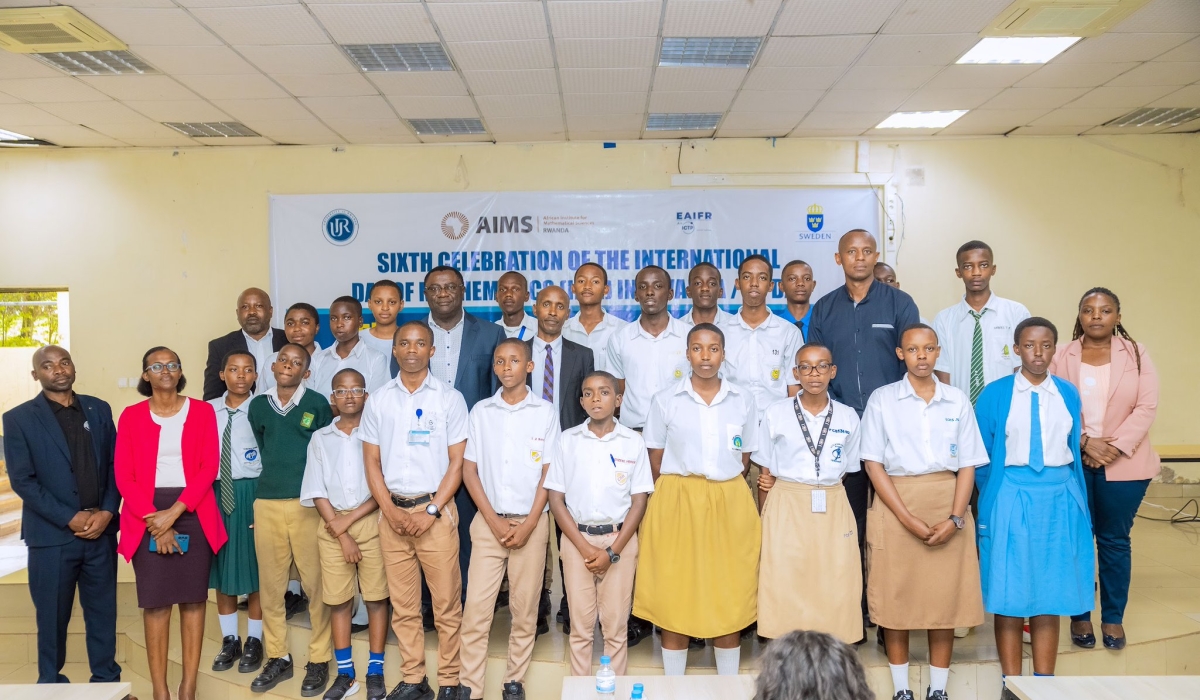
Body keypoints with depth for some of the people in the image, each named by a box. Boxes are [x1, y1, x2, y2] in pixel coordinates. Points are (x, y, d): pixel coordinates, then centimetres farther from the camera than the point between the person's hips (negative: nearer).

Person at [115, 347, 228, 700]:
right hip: (147, 516, 0)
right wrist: (155, 520, -11)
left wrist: (174, 512, -13)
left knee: (193, 598, 2)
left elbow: (209, 467, -3)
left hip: (193, 513, 0)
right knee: (155, 601, 0)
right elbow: (124, 476, -1)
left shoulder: (202, 411, 4)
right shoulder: (131, 416, 5)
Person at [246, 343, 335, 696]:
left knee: (315, 584, 2)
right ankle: (278, 658, 25)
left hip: (308, 503, -4)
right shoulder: (258, 405, 8)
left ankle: (319, 660, 14)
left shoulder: (318, 404, -3)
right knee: (270, 586, 10)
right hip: (266, 504, 4)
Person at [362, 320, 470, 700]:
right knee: (403, 604, 9)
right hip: (392, 512, 3)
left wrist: (431, 511, -10)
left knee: (446, 603, 1)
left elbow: (457, 461, -3)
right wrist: (391, 511, -4)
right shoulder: (379, 400, 7)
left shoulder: (450, 397, -1)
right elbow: (371, 461, 7)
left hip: (436, 511, -2)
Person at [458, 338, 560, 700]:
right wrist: (494, 520, -5)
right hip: (488, 522, 1)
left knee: (525, 609, 6)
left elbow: (549, 473, -1)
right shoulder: (481, 411, 4)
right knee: (476, 607, -1)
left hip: (531, 523, -1)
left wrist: (528, 525, -8)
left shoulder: (545, 412, -1)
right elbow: (469, 469, 4)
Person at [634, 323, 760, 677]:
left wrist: (721, 485, 6)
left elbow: (744, 458, 11)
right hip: (677, 502, -1)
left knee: (730, 598, 7)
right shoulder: (665, 400, 0)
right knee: (675, 597, 4)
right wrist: (677, 491, 3)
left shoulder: (743, 400, 4)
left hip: (729, 504, 2)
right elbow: (656, 460, 5)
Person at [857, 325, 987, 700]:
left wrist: (955, 518, -8)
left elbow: (967, 465, 5)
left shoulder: (957, 400, 6)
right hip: (895, 505, -1)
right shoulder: (882, 399, 0)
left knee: (946, 598, 5)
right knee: (896, 598, 3)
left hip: (946, 505, 2)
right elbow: (873, 463, -3)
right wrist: (907, 517, -12)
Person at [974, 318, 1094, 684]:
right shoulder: (995, 394, -4)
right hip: (1011, 499, -3)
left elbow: (1073, 451, 11)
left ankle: (1044, 683, 21)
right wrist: (992, 500, 6)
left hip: (1059, 500, 3)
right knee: (1009, 596, 3)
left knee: (1051, 594, 9)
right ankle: (1011, 683, 16)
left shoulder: (1068, 393, 6)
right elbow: (982, 456, 2)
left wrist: (1079, 507, 11)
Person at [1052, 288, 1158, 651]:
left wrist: (1116, 447, -14)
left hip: (1123, 465, 0)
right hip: (1072, 463, 0)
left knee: (1115, 540, 8)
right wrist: (1085, 442, -16)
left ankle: (1113, 618, 22)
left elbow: (1146, 407, -4)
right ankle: (1080, 615, 19)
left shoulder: (1136, 354, 3)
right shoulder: (1062, 357, 1)